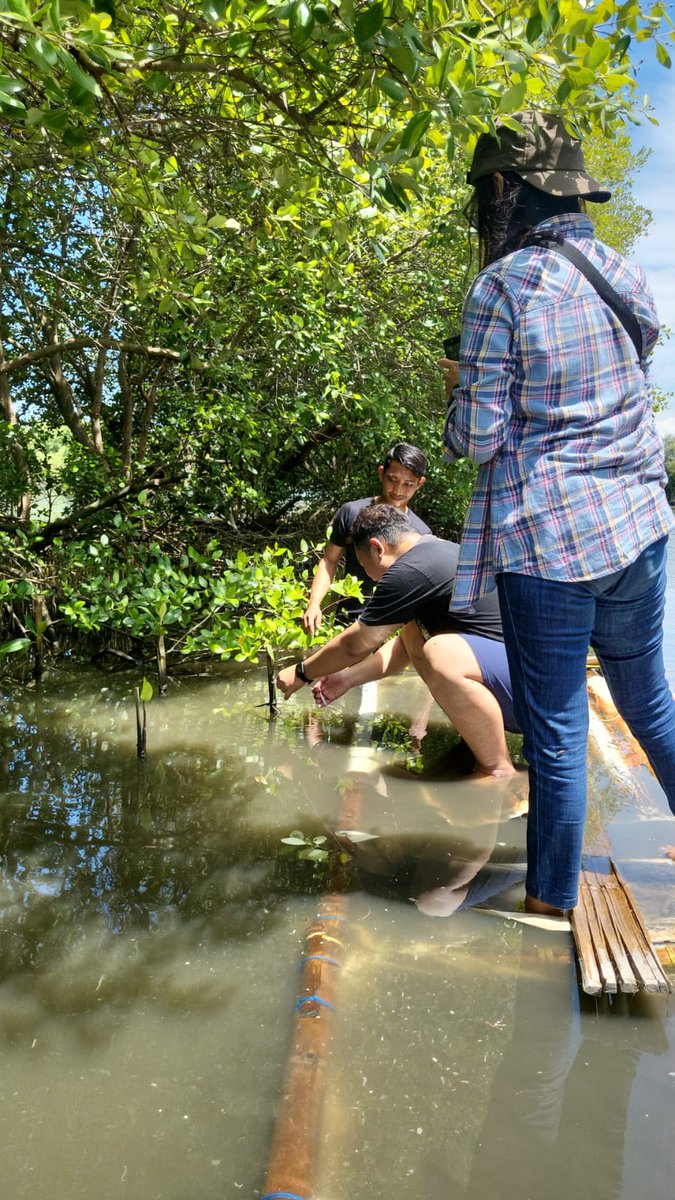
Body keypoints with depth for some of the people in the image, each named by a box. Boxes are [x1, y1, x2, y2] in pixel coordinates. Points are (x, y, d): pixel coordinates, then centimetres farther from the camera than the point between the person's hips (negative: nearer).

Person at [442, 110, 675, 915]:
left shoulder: (502, 287, -11)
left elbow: (480, 436, -12)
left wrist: (455, 411, 8)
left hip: (547, 542, -6)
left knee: (556, 732, 5)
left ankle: (553, 901, 21)